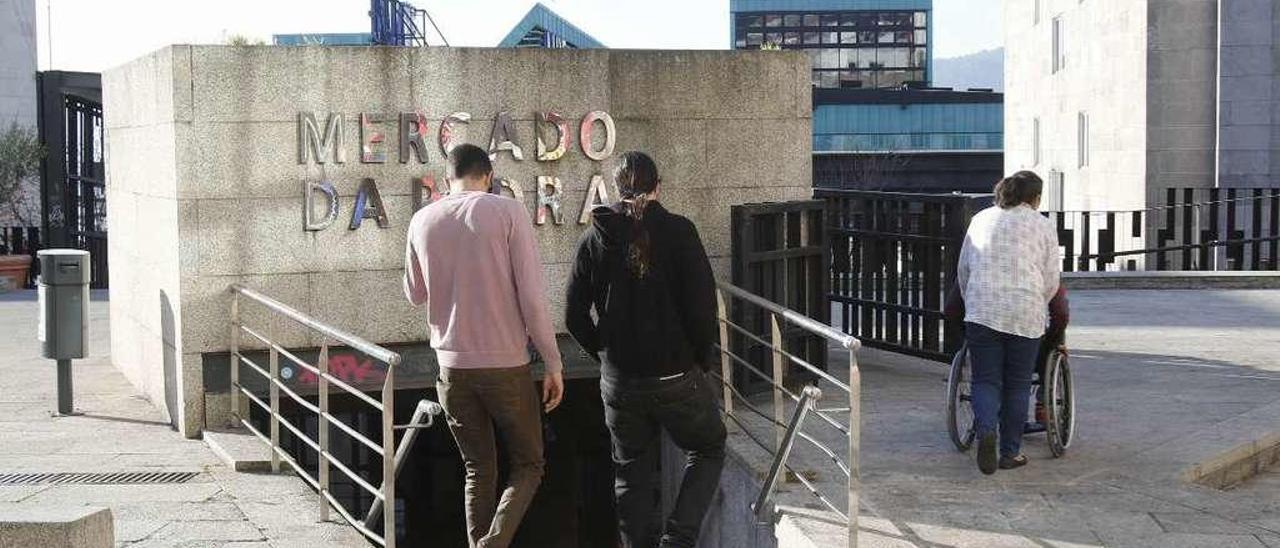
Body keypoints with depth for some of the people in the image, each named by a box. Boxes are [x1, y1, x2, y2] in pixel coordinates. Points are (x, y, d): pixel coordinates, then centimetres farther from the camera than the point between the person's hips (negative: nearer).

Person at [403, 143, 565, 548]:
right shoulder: (507, 212, -7)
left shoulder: (422, 221, 4)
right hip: (506, 364, -3)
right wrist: (553, 363, -5)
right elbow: (531, 295, -11)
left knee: (478, 470, 16)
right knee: (528, 466, 10)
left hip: (452, 366, 3)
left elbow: (415, 294, 17)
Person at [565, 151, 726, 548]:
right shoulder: (678, 232, -9)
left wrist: (606, 354, 13)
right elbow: (703, 306, -13)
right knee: (707, 450, 18)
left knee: (632, 473, 17)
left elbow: (575, 317, 0)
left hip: (619, 381, 3)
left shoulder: (594, 238, 0)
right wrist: (700, 361, 1)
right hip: (677, 377, -3)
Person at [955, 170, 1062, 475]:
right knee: (1017, 384, 8)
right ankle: (1010, 452, 12)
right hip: (1025, 314, -1)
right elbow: (1051, 281, 6)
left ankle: (986, 430, -18)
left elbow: (963, 270, 16)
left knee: (985, 379, 6)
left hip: (982, 310, 1)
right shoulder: (1042, 226, 7)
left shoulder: (981, 219, 14)